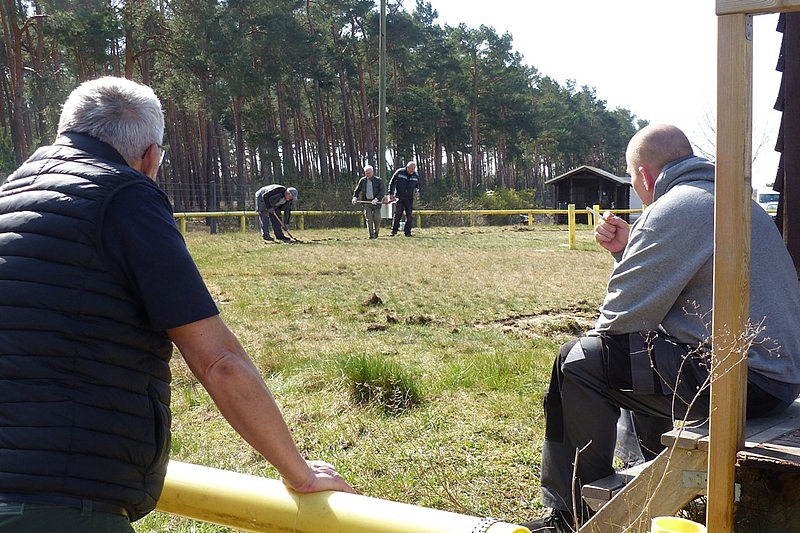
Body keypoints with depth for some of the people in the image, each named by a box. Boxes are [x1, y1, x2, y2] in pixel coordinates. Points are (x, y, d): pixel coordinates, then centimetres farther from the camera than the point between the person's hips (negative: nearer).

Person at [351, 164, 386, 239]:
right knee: (369, 219, -7)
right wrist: (355, 197, 4)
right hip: (366, 203, 2)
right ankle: (372, 235, -6)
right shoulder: (362, 181, 8)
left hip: (376, 203, -2)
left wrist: (376, 199, -17)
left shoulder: (378, 180, 0)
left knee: (377, 219, -5)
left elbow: (383, 191, -6)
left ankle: (376, 232, 20)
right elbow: (357, 190, 20)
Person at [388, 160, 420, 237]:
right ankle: (394, 231, 3)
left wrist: (418, 192, -2)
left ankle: (407, 232, 9)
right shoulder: (399, 172, -4)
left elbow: (418, 186, 19)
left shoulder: (416, 176, 5)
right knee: (397, 214, -7)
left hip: (409, 199, 3)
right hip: (399, 198, -3)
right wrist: (391, 194, -5)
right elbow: (392, 183, 2)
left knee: (409, 216, 1)